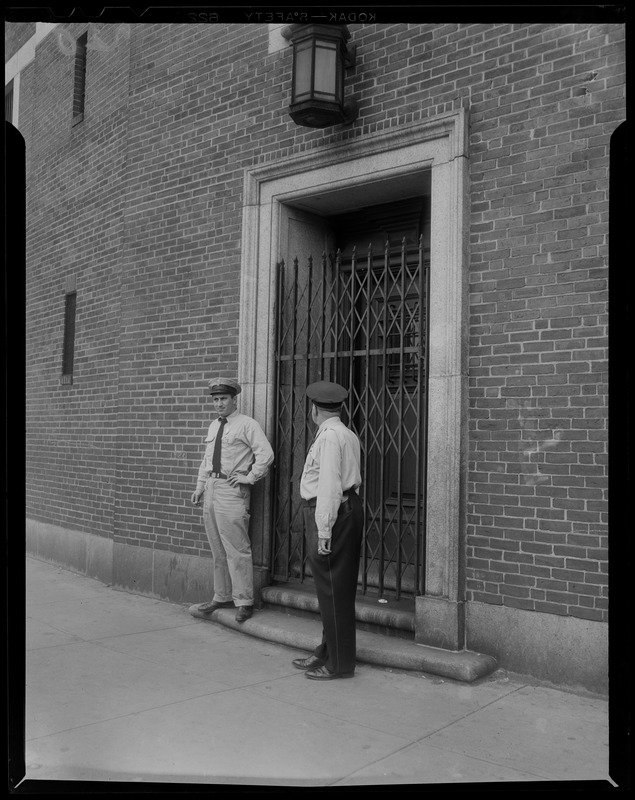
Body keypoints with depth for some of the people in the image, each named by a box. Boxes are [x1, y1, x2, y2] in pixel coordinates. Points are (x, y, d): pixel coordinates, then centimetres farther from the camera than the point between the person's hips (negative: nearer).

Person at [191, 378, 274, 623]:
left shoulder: (247, 425, -6)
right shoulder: (213, 426, 18)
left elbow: (266, 454, -14)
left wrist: (250, 477, -12)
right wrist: (199, 487, 17)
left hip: (232, 490, -8)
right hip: (211, 488, 8)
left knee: (236, 549, -7)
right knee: (217, 549, 14)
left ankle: (244, 601, 1)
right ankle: (221, 596, 24)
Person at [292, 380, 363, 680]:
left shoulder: (329, 436, -15)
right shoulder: (349, 435, 15)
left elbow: (329, 485, -21)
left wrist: (323, 530, -21)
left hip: (331, 512, -10)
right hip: (349, 507, 10)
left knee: (332, 591, -1)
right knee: (338, 590, 17)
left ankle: (339, 664, 10)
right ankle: (326, 653, 31)